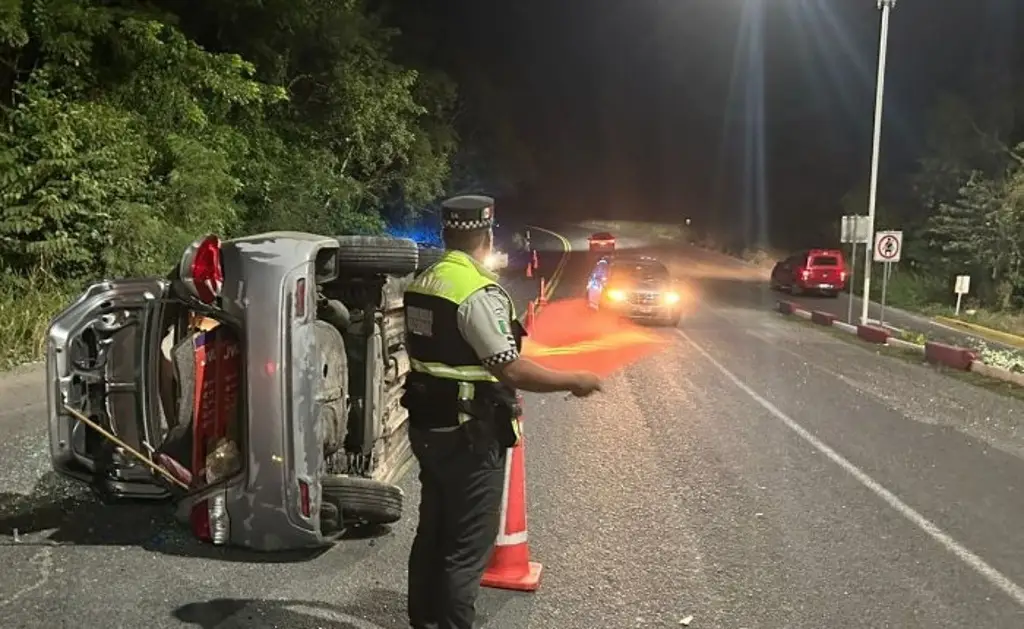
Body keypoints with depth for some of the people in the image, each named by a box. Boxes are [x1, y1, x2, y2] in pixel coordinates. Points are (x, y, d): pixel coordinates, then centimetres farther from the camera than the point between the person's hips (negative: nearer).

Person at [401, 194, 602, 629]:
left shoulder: (421, 284, 6)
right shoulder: (479, 291, -20)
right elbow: (511, 369, -24)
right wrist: (574, 381, -13)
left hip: (427, 427, 9)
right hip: (470, 438, -9)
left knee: (432, 531, 21)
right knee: (468, 547, 3)